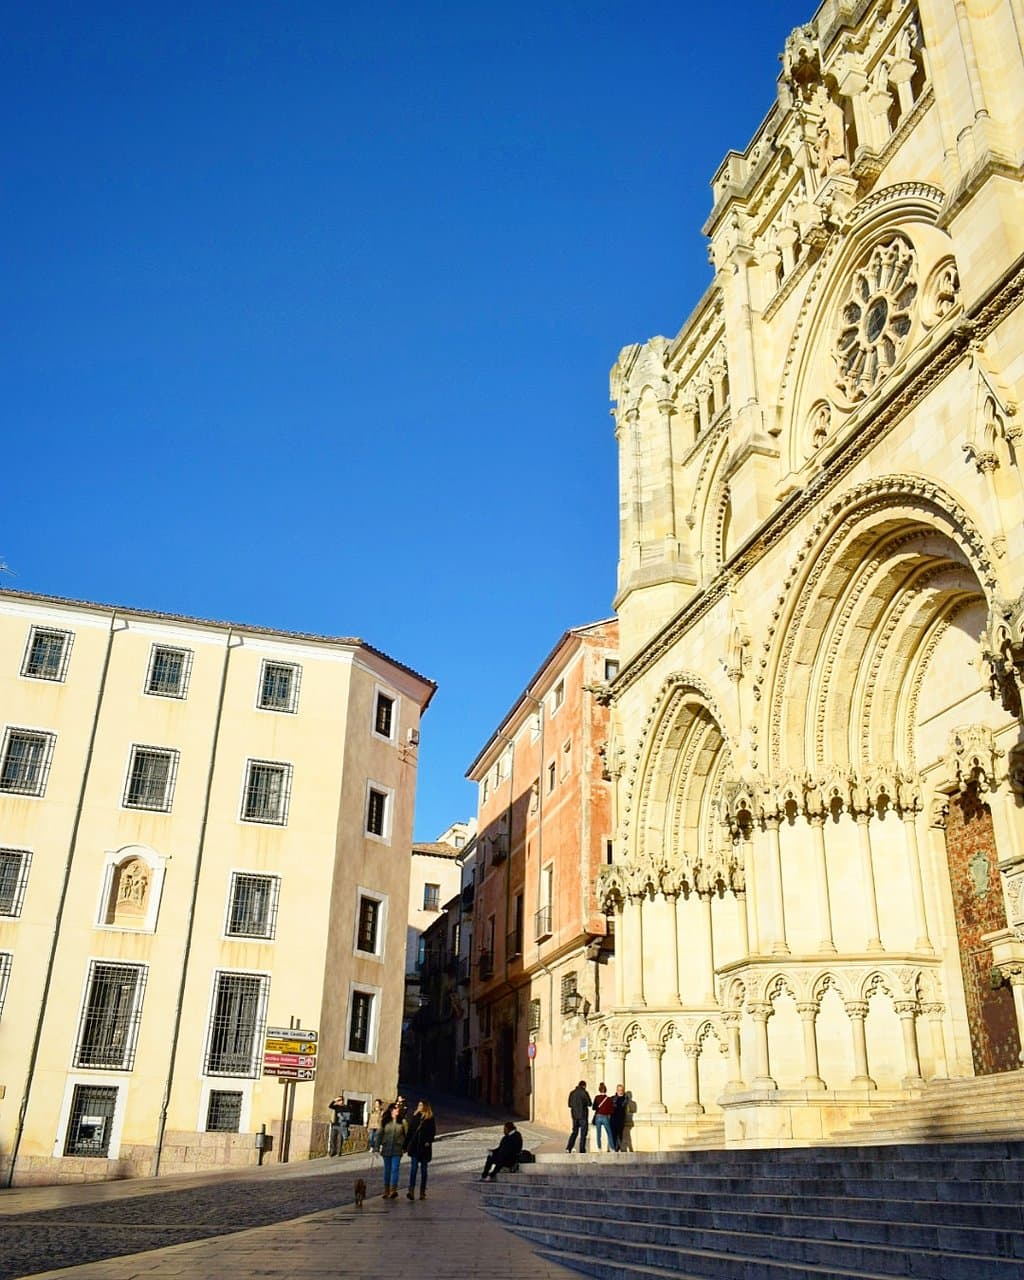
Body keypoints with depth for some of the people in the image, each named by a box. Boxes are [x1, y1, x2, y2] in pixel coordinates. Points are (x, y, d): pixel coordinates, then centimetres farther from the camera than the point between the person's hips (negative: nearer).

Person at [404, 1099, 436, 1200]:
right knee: (413, 1168, -9)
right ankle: (411, 1190, -15)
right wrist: (406, 1145, 7)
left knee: (423, 1169, 8)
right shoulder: (415, 1116, 6)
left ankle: (422, 1192, 15)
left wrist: (428, 1141, -20)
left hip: (424, 1147, -1)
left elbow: (433, 1132, -4)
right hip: (414, 1147, 1)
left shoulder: (430, 1118, -2)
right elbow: (409, 1132, 8)